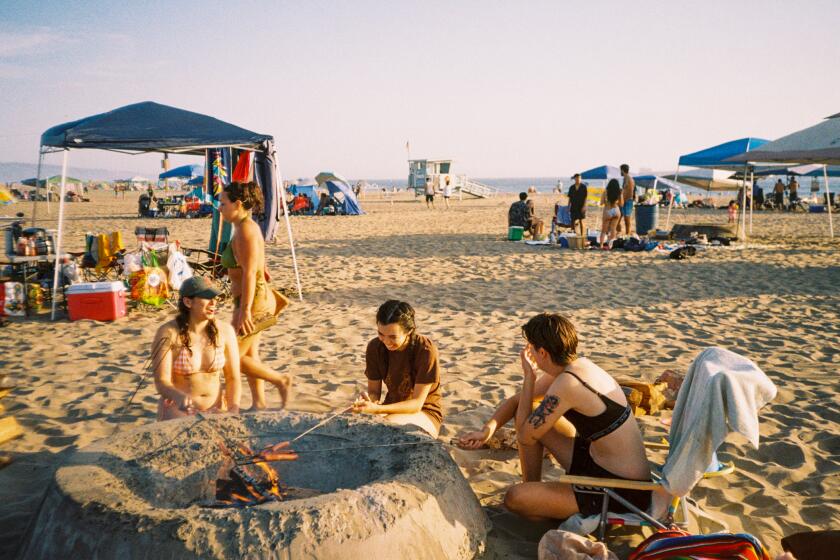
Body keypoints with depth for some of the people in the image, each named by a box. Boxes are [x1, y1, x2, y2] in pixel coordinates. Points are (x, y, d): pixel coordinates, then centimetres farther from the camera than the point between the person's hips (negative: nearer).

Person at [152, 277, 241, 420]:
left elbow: (233, 378, 1)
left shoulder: (225, 331, -5)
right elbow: (161, 383, -16)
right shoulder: (168, 333, -13)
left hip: (216, 409, 3)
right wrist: (180, 397, -37)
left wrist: (234, 410, -14)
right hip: (178, 410, -3)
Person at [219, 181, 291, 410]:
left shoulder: (245, 230, -19)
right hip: (256, 300, 10)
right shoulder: (247, 227, 12)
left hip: (253, 302, -10)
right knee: (249, 356, 16)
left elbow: (249, 273, -24)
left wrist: (245, 310, -25)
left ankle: (281, 380, 6)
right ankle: (259, 404, 24)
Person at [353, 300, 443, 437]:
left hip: (425, 412, -4)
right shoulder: (375, 347, -9)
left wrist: (377, 409, -36)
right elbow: (374, 391, -3)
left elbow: (416, 403, -23)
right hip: (393, 409, 5)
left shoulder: (426, 350, -24)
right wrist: (368, 400, -28)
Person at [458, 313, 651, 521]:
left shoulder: (567, 383, -27)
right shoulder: (577, 366, 2)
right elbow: (517, 401, 13)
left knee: (514, 498, -16)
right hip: (598, 463, 9)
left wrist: (529, 377, -11)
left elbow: (525, 437, -15)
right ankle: (533, 488, 22)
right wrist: (487, 430, -3)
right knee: (531, 415, 10)